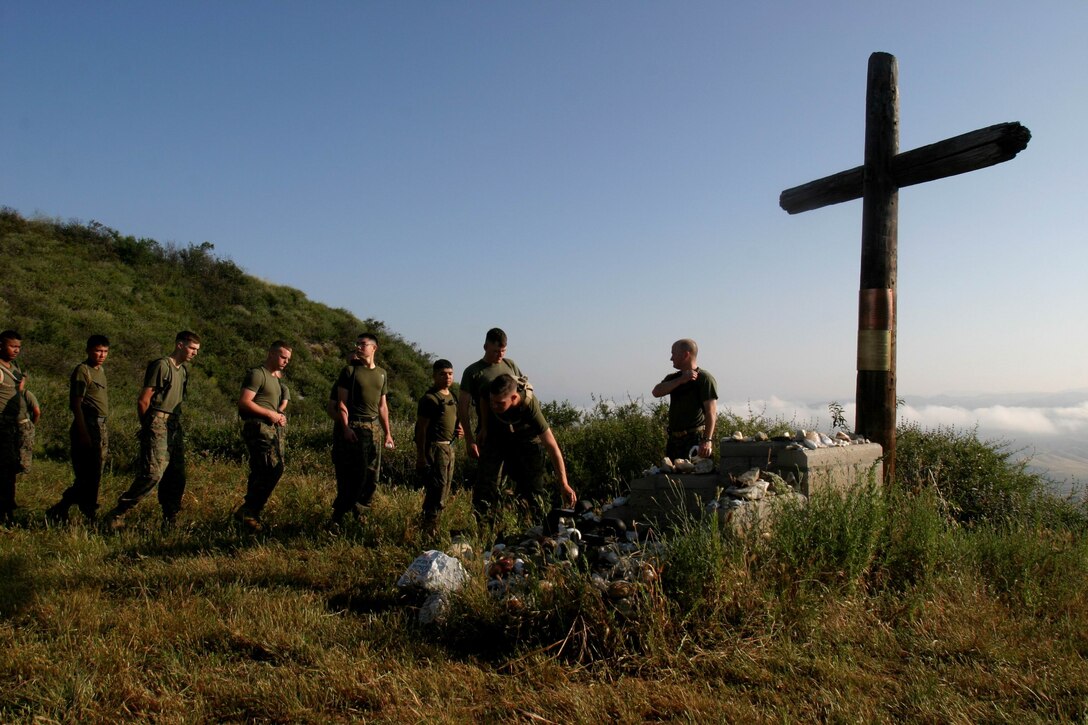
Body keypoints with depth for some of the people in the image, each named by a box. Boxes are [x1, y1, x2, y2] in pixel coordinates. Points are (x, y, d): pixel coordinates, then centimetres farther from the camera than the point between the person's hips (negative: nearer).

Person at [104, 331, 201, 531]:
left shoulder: (183, 370, 17)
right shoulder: (161, 366, -8)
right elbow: (143, 401, -9)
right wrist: (147, 428, 0)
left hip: (175, 426, 8)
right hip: (158, 424, -8)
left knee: (176, 477, 7)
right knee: (153, 473, -15)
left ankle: (169, 522, 15)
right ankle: (117, 514, -5)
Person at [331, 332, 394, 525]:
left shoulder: (381, 374, 15)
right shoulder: (350, 370, 0)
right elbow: (341, 402, -5)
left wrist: (388, 433, 15)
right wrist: (346, 428, -16)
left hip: (374, 427, 5)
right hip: (354, 427, -5)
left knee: (372, 475, 5)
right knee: (350, 474, -6)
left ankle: (359, 513, 18)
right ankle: (338, 516, 4)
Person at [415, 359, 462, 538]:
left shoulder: (452, 397, 14)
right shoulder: (430, 398, -12)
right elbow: (421, 429, -14)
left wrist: (458, 430, 6)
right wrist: (421, 456, -18)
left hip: (449, 447, 9)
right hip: (435, 447, -9)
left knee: (444, 491, 14)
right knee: (437, 491, -8)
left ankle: (432, 528, 25)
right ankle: (429, 531, 0)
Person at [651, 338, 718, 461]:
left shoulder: (705, 378, -6)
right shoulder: (673, 378, 17)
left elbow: (711, 412, -15)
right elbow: (656, 392, -2)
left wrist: (707, 440, -25)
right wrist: (681, 380, -12)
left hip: (696, 439, -7)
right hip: (674, 439, 7)